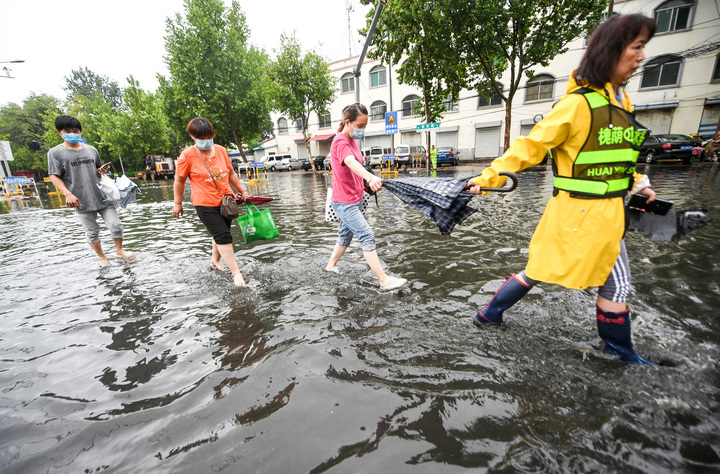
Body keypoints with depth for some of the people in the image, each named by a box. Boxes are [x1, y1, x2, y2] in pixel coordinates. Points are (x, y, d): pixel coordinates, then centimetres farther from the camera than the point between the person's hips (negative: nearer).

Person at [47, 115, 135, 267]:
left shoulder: (91, 149, 11)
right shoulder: (56, 152, 0)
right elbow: (54, 176, -4)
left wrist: (103, 170, 1)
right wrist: (67, 194, -19)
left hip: (102, 197, 3)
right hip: (82, 202, -2)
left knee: (116, 226, 2)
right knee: (92, 232, 7)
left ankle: (119, 251, 23)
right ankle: (102, 257, 24)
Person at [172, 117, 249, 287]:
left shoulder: (221, 150, 3)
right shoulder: (187, 155, -10)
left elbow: (231, 173, 15)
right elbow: (179, 181, -1)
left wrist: (243, 191, 15)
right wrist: (178, 203, 5)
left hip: (226, 201, 5)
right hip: (205, 204, -5)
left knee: (220, 234, 18)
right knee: (223, 236, -10)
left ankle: (215, 260, 42)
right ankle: (236, 272, -4)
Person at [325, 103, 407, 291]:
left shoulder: (352, 140, 10)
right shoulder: (340, 142, -20)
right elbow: (351, 162, -42)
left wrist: (363, 185, 14)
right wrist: (370, 177, -60)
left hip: (355, 199, 10)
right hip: (344, 202, -10)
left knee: (346, 235, 20)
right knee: (367, 236, -12)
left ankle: (330, 266, 37)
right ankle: (384, 281, -9)